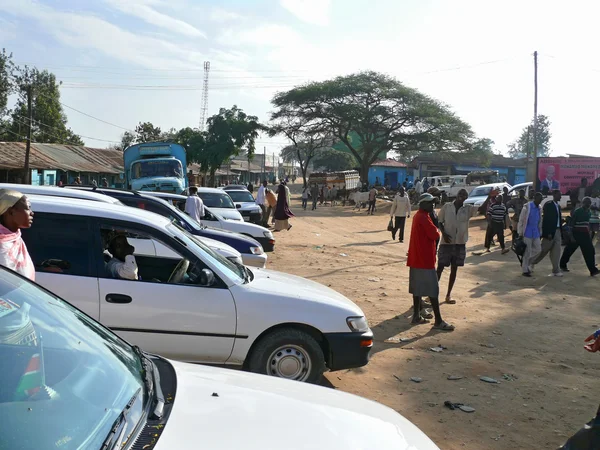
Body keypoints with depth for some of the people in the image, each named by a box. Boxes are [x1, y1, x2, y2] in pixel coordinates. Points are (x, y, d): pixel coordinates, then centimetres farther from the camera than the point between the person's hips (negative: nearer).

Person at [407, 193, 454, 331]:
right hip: (425, 259, -10)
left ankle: (416, 316, 18)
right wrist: (435, 228, 1)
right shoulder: (423, 218, -18)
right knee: (433, 290, -5)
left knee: (418, 288, 13)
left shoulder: (419, 216, 14)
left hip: (417, 258, 10)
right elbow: (435, 234, -19)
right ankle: (438, 321, -2)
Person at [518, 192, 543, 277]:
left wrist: (540, 233, 15)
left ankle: (526, 264, 24)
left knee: (538, 249, 5)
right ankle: (525, 270, 10)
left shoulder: (539, 208, 10)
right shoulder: (527, 206, -10)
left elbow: (540, 222, 18)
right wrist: (520, 233, -11)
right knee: (527, 252, -2)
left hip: (535, 233, 7)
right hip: (527, 233, -7)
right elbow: (521, 220, -10)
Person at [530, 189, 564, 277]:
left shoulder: (558, 206, 13)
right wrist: (548, 233, -19)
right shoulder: (548, 205, -10)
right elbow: (546, 220, -15)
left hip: (557, 231, 7)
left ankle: (555, 270, 7)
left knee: (556, 252, 5)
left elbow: (559, 219, 16)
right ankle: (532, 262, 20)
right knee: (544, 250, 1)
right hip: (550, 231, -7)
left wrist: (561, 231, 11)